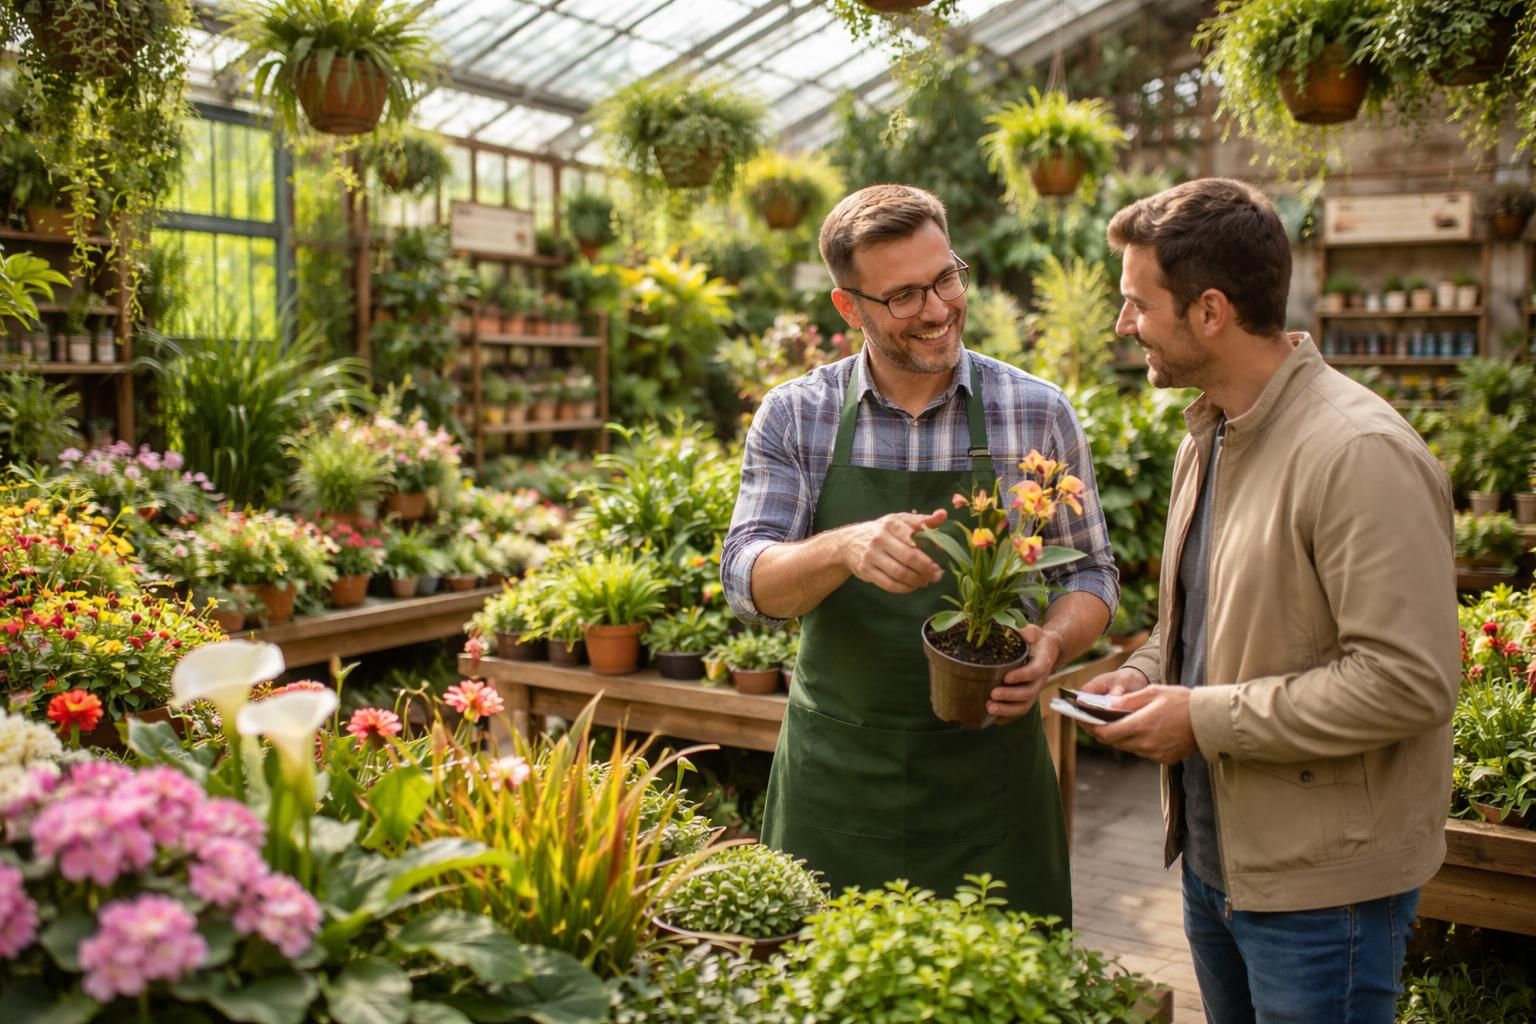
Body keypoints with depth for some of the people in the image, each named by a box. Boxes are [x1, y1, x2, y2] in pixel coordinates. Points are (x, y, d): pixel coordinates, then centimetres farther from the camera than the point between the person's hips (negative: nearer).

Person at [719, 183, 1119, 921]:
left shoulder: (1037, 414, -2)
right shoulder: (795, 417, -2)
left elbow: (1090, 573, 6)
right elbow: (747, 581, -9)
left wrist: (1051, 642, -16)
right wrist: (844, 547, -29)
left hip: (989, 776, 0)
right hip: (836, 775, 0)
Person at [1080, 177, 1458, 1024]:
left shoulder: (1360, 453, -23)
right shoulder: (1209, 437, 7)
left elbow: (1408, 681, -27)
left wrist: (1207, 717, -21)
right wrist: (1147, 675, 0)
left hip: (1323, 883, -8)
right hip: (1213, 852, 9)